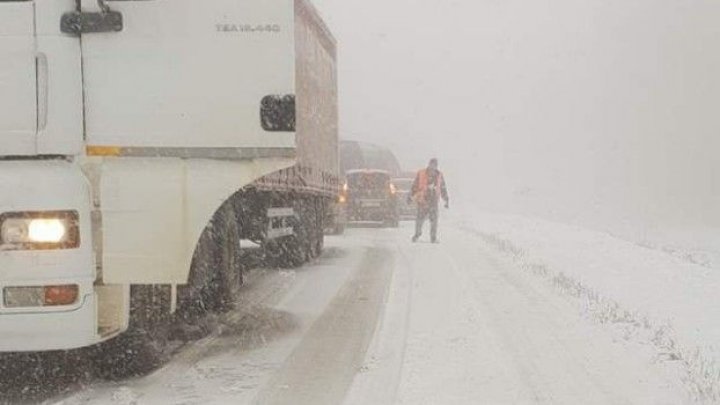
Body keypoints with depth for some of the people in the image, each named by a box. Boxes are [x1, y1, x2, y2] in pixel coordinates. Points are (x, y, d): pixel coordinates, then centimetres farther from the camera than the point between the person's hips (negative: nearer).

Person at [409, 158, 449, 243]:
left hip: (434, 201, 2)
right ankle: (417, 234, 21)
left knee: (434, 220, -2)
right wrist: (410, 197, 4)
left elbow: (443, 189, 16)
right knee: (420, 219, -4)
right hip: (423, 201, -2)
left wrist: (447, 200, 14)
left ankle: (433, 238, 8)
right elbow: (414, 186, 5)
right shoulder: (421, 174, 1)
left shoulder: (439, 175, 9)